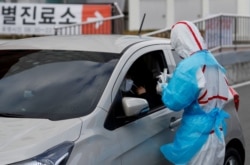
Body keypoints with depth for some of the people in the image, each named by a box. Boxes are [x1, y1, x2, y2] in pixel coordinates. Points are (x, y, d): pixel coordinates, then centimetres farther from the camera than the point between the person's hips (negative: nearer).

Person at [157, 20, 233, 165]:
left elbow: (174, 101, -17)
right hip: (217, 132, 9)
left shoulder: (189, 67, -16)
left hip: (197, 134, -9)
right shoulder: (214, 63, 12)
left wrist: (165, 87, 5)